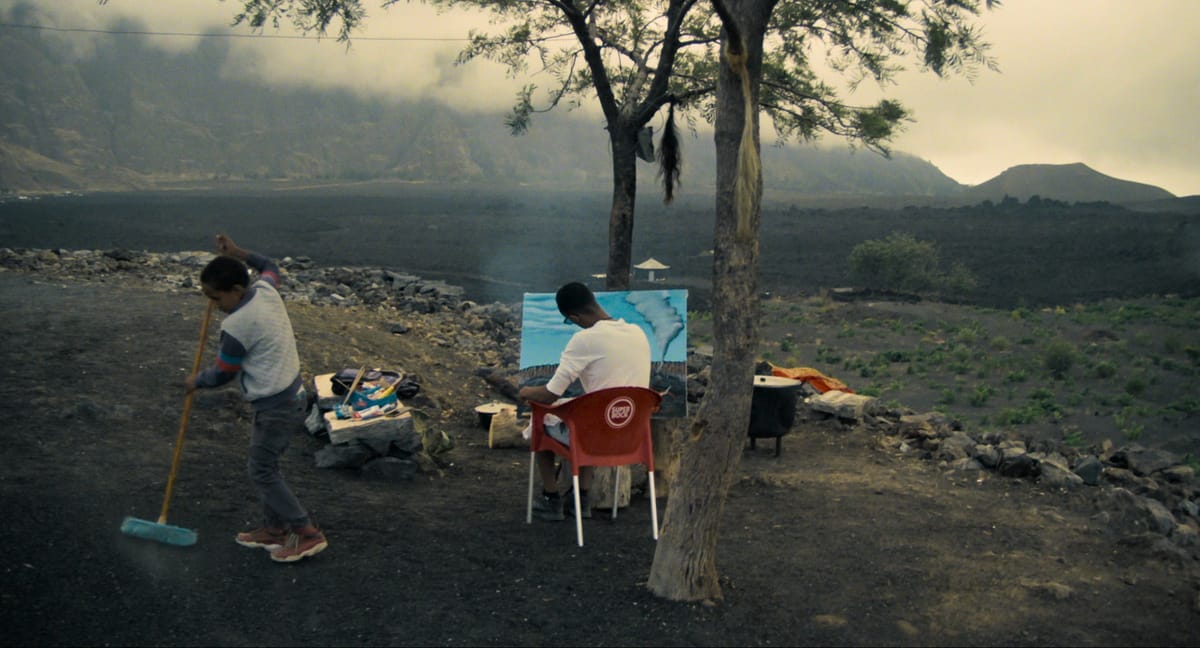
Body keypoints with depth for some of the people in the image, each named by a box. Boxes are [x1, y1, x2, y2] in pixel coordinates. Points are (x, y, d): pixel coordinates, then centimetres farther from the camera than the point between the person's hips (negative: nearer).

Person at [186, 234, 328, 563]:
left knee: (261, 471, 2)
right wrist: (238, 253, 19)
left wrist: (197, 381, 10)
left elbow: (221, 374, -9)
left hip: (276, 407, -10)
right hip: (292, 396, 10)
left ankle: (307, 534, 4)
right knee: (264, 465, 19)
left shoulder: (237, 325, -23)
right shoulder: (267, 290, -1)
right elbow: (270, 266, 26)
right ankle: (274, 528, 28)